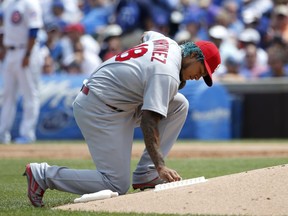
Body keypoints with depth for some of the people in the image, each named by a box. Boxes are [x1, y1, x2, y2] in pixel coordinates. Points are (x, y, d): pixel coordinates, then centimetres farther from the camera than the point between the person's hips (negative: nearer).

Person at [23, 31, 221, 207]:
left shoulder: (170, 43, 6)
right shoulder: (167, 75, -22)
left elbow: (148, 35, 32)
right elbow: (148, 122, -28)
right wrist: (161, 166, -31)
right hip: (98, 111, -10)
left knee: (179, 104, 5)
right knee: (117, 185, -12)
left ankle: (146, 174, 3)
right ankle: (43, 175, -5)